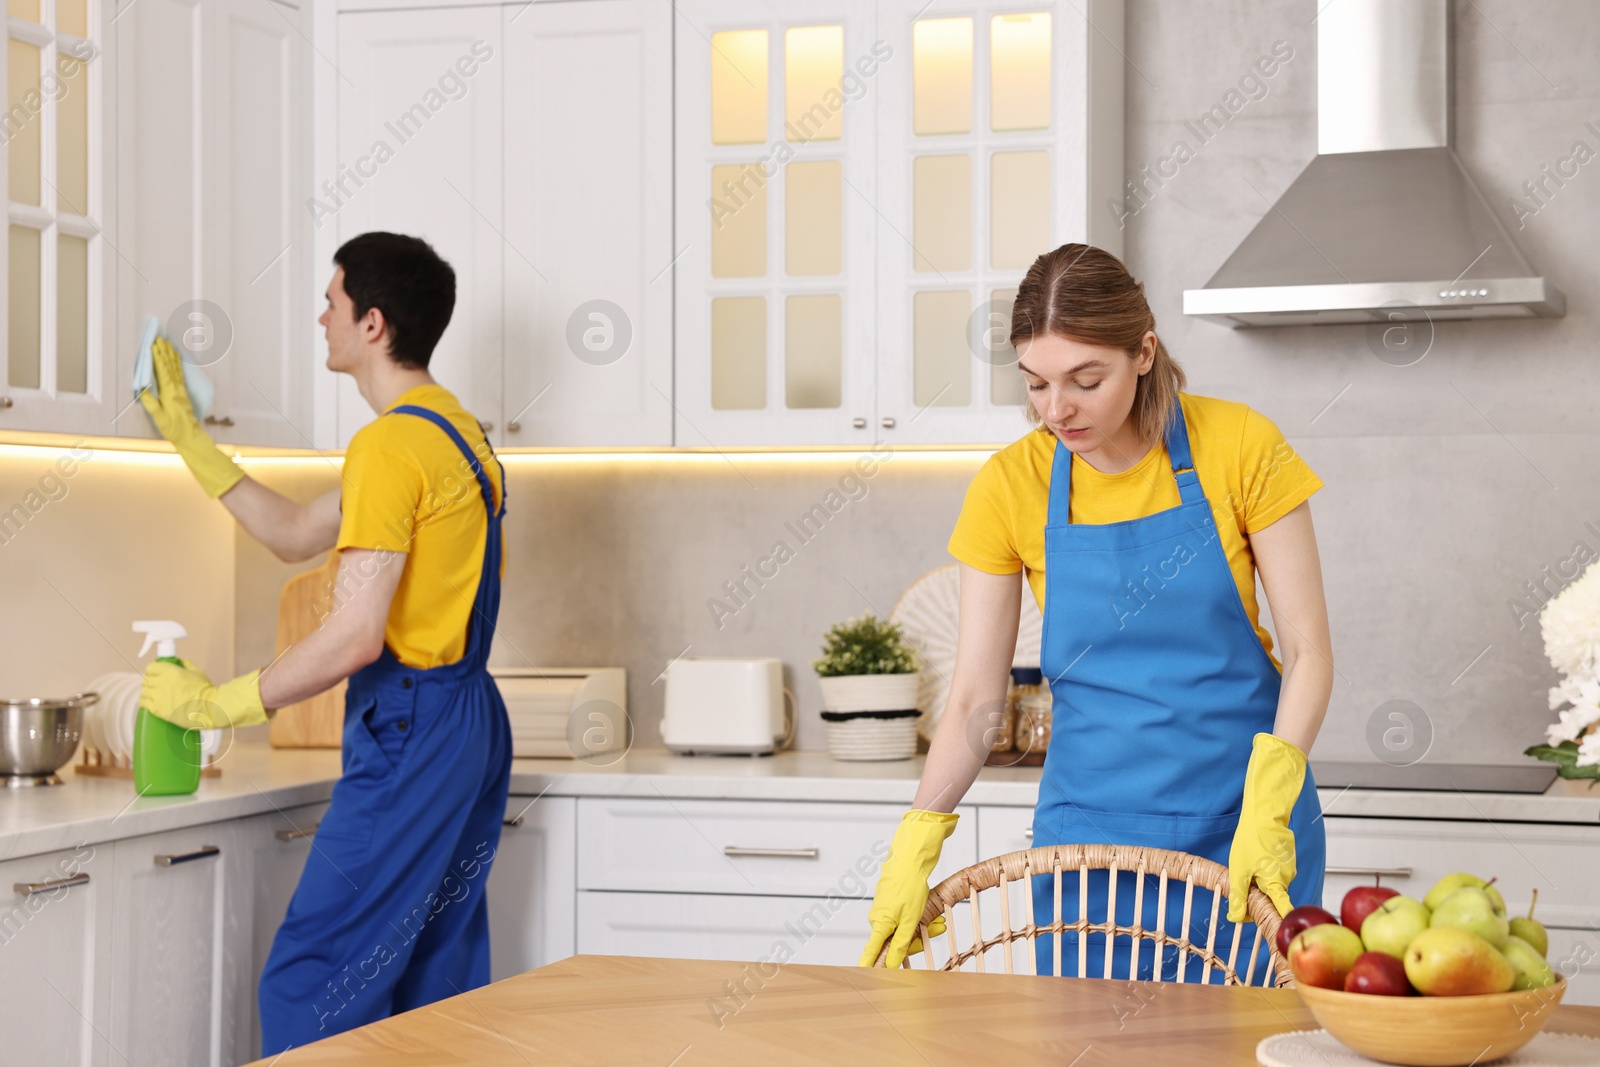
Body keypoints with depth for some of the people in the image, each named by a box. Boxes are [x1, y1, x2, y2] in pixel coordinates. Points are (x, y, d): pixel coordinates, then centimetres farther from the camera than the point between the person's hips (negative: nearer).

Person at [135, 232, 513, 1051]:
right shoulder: (457, 430, 15)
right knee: (439, 990, 13)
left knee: (309, 990, -7)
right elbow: (296, 534, 24)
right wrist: (190, 440, 26)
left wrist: (218, 704, -12)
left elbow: (355, 637, -21)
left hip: (408, 732, -10)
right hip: (472, 725, 10)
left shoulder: (390, 444, -16)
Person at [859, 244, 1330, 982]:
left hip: (1246, 817, -1)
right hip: (1090, 825, 1)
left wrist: (1266, 808, -21)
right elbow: (974, 698, -3)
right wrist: (917, 842, -15)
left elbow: (1308, 651, -8)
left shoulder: (1240, 446, -9)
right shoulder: (1010, 486, -5)